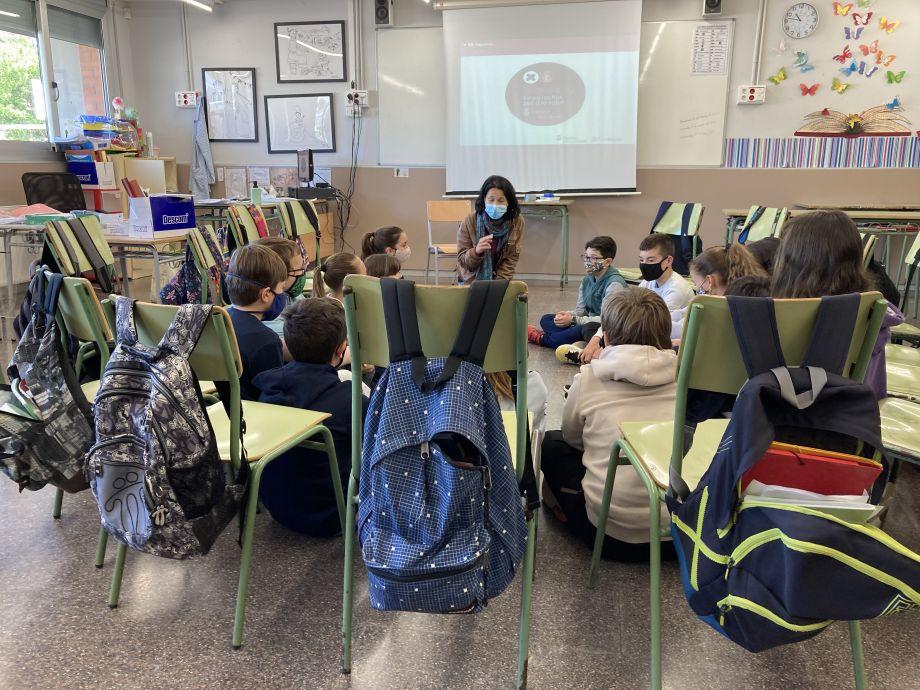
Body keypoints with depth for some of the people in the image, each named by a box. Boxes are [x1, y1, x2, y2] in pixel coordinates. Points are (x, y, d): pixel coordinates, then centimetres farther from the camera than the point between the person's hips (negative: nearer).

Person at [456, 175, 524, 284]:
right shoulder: (470, 221, -13)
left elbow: (511, 259, -3)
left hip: (502, 279, 2)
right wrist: (476, 251, -30)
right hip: (473, 279, -1)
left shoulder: (517, 222, -8)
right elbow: (462, 261, -9)